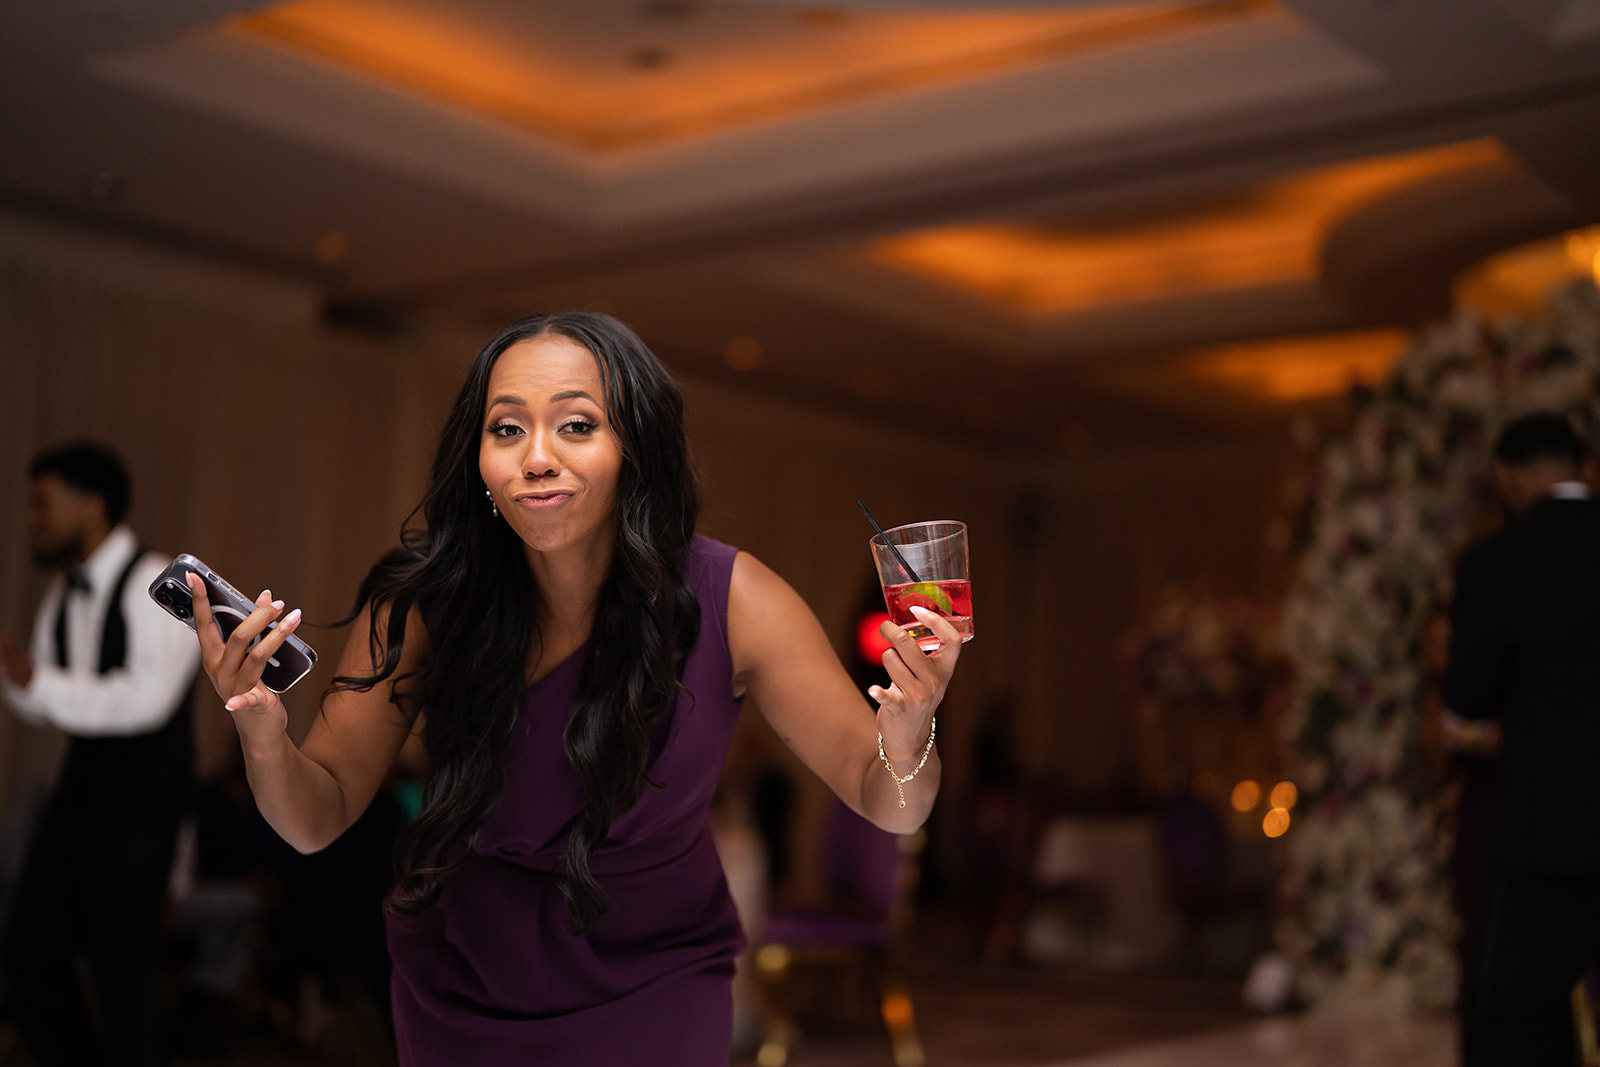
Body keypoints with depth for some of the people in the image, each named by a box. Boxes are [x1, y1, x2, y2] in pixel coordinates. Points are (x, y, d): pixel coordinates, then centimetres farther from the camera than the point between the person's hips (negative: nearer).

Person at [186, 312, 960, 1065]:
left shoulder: (728, 599, -24)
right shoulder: (424, 602, -22)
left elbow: (886, 805, -16)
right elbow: (319, 820, -12)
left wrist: (906, 739, -39)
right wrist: (264, 736, -34)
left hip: (653, 988, -1)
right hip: (459, 990, 2)